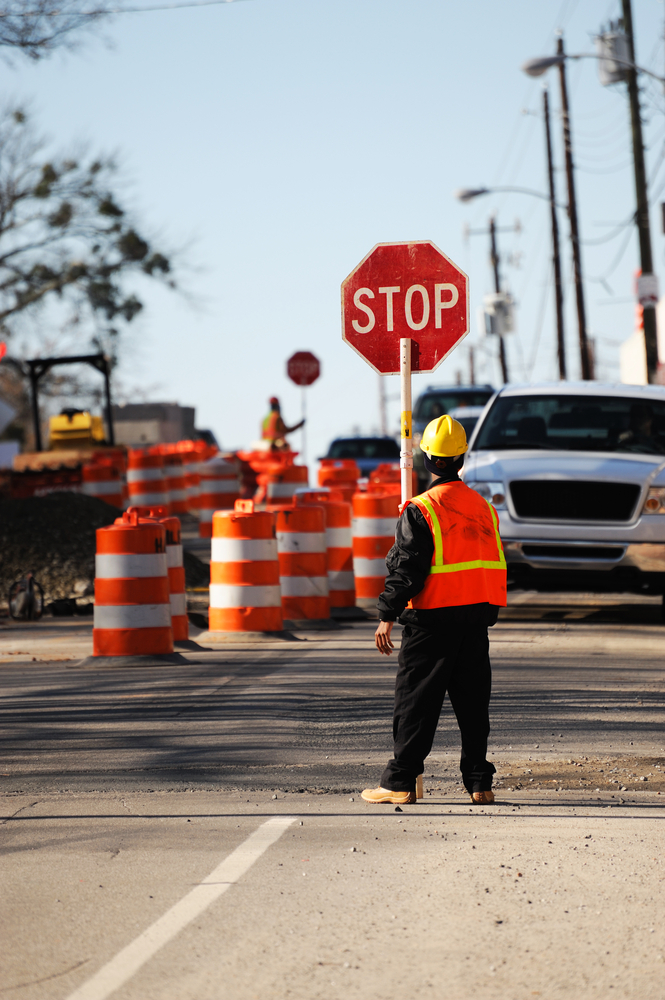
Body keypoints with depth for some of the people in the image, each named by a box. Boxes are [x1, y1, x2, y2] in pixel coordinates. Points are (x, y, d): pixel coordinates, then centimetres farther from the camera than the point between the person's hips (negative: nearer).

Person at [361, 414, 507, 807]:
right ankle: (479, 781, 11)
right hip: (477, 619, 5)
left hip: (432, 619, -5)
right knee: (473, 700, 10)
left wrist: (388, 617, -9)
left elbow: (406, 569, -12)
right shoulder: (484, 508, 8)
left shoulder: (420, 510, -11)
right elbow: (497, 564, 16)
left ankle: (400, 782, 2)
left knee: (417, 700, 0)